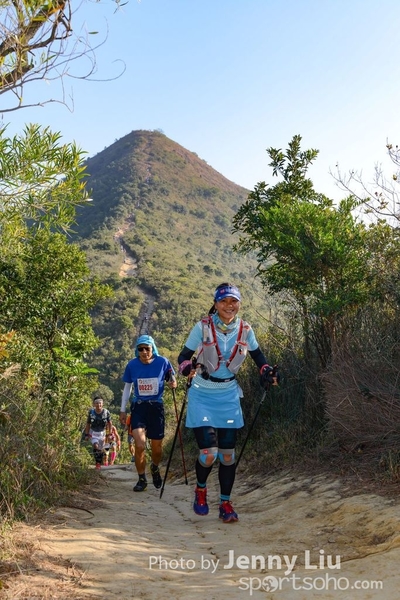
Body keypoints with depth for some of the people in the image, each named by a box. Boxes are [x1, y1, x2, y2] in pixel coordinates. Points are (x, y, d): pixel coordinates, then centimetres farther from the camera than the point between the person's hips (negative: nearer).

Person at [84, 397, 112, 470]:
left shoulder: (106, 412, -15)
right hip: (93, 432, -1)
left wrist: (109, 434, -2)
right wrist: (86, 434, 0)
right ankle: (97, 463, -15)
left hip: (102, 433, 1)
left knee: (101, 449, 8)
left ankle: (99, 463, 27)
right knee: (95, 446, -23)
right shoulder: (91, 412, -13)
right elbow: (88, 424, -1)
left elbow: (109, 423, -3)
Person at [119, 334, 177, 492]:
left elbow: (172, 380, 6)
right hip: (138, 407, 0)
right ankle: (142, 480, 5)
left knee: (157, 447, 8)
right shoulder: (132, 365, -5)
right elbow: (127, 387, 7)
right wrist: (122, 410, 8)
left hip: (156, 407, 0)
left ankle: (155, 468, 41)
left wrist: (172, 384, -19)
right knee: (140, 446, -14)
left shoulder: (162, 362, -8)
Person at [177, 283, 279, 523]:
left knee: (228, 453, 4)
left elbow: (257, 354, 13)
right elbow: (184, 356, -9)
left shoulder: (245, 329, -3)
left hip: (229, 396, 3)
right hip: (203, 395, -3)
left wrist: (267, 371, -5)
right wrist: (188, 367, -32)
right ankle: (201, 489, 20)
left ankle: (226, 503, 21)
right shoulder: (203, 327, -13)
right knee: (209, 453, -11)